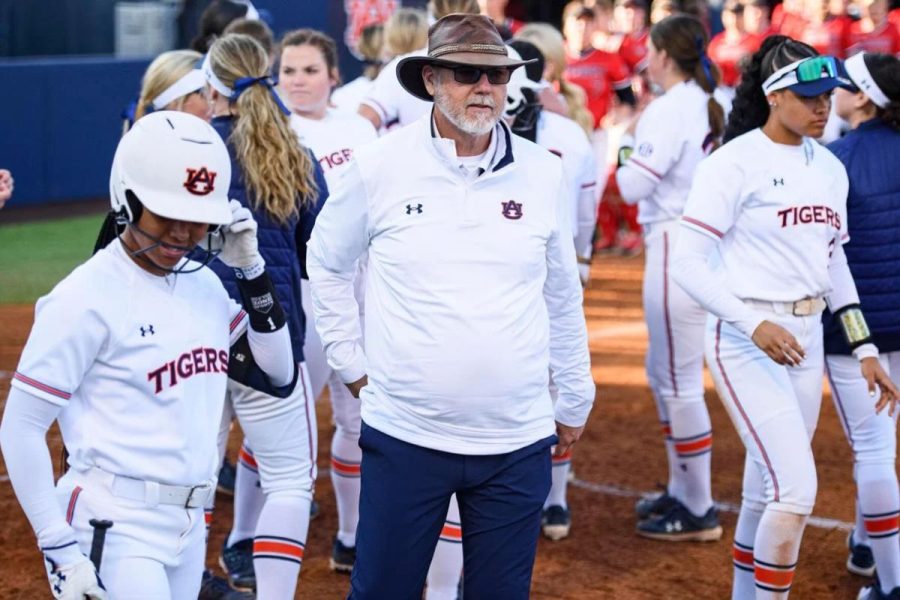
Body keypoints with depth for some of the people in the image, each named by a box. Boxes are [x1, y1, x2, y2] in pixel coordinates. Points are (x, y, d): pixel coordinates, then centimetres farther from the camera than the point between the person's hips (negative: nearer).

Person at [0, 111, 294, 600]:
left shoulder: (205, 284, 9)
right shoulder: (88, 297, -12)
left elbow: (279, 372, 15)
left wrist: (252, 269, 4)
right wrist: (60, 550, -16)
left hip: (190, 524, 7)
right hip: (116, 528, -7)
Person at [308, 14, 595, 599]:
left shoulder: (543, 173, 2)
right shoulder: (378, 167, -4)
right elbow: (328, 265, 11)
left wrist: (574, 399, 19)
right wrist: (353, 364, 8)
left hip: (516, 442, 2)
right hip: (405, 435, -2)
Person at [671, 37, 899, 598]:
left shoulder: (830, 167, 11)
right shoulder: (735, 162, -11)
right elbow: (689, 263, -15)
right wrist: (755, 325, -26)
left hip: (805, 340, 7)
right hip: (746, 342, -7)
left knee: (767, 493, 12)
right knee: (797, 489, -15)